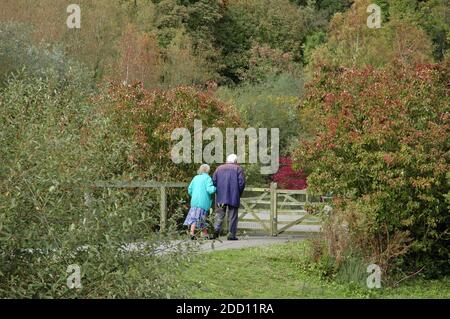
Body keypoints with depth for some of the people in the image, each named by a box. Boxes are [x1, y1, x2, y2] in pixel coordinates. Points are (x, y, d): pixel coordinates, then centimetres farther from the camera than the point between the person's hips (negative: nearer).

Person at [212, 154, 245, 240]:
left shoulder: (219, 168, 12)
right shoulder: (238, 169, 3)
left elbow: (214, 181, 5)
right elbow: (242, 182, -7)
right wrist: (239, 193, 6)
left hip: (221, 197, 2)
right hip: (234, 197, -2)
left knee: (219, 214, 5)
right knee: (233, 216, 4)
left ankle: (216, 228, -18)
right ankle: (232, 235, 1)